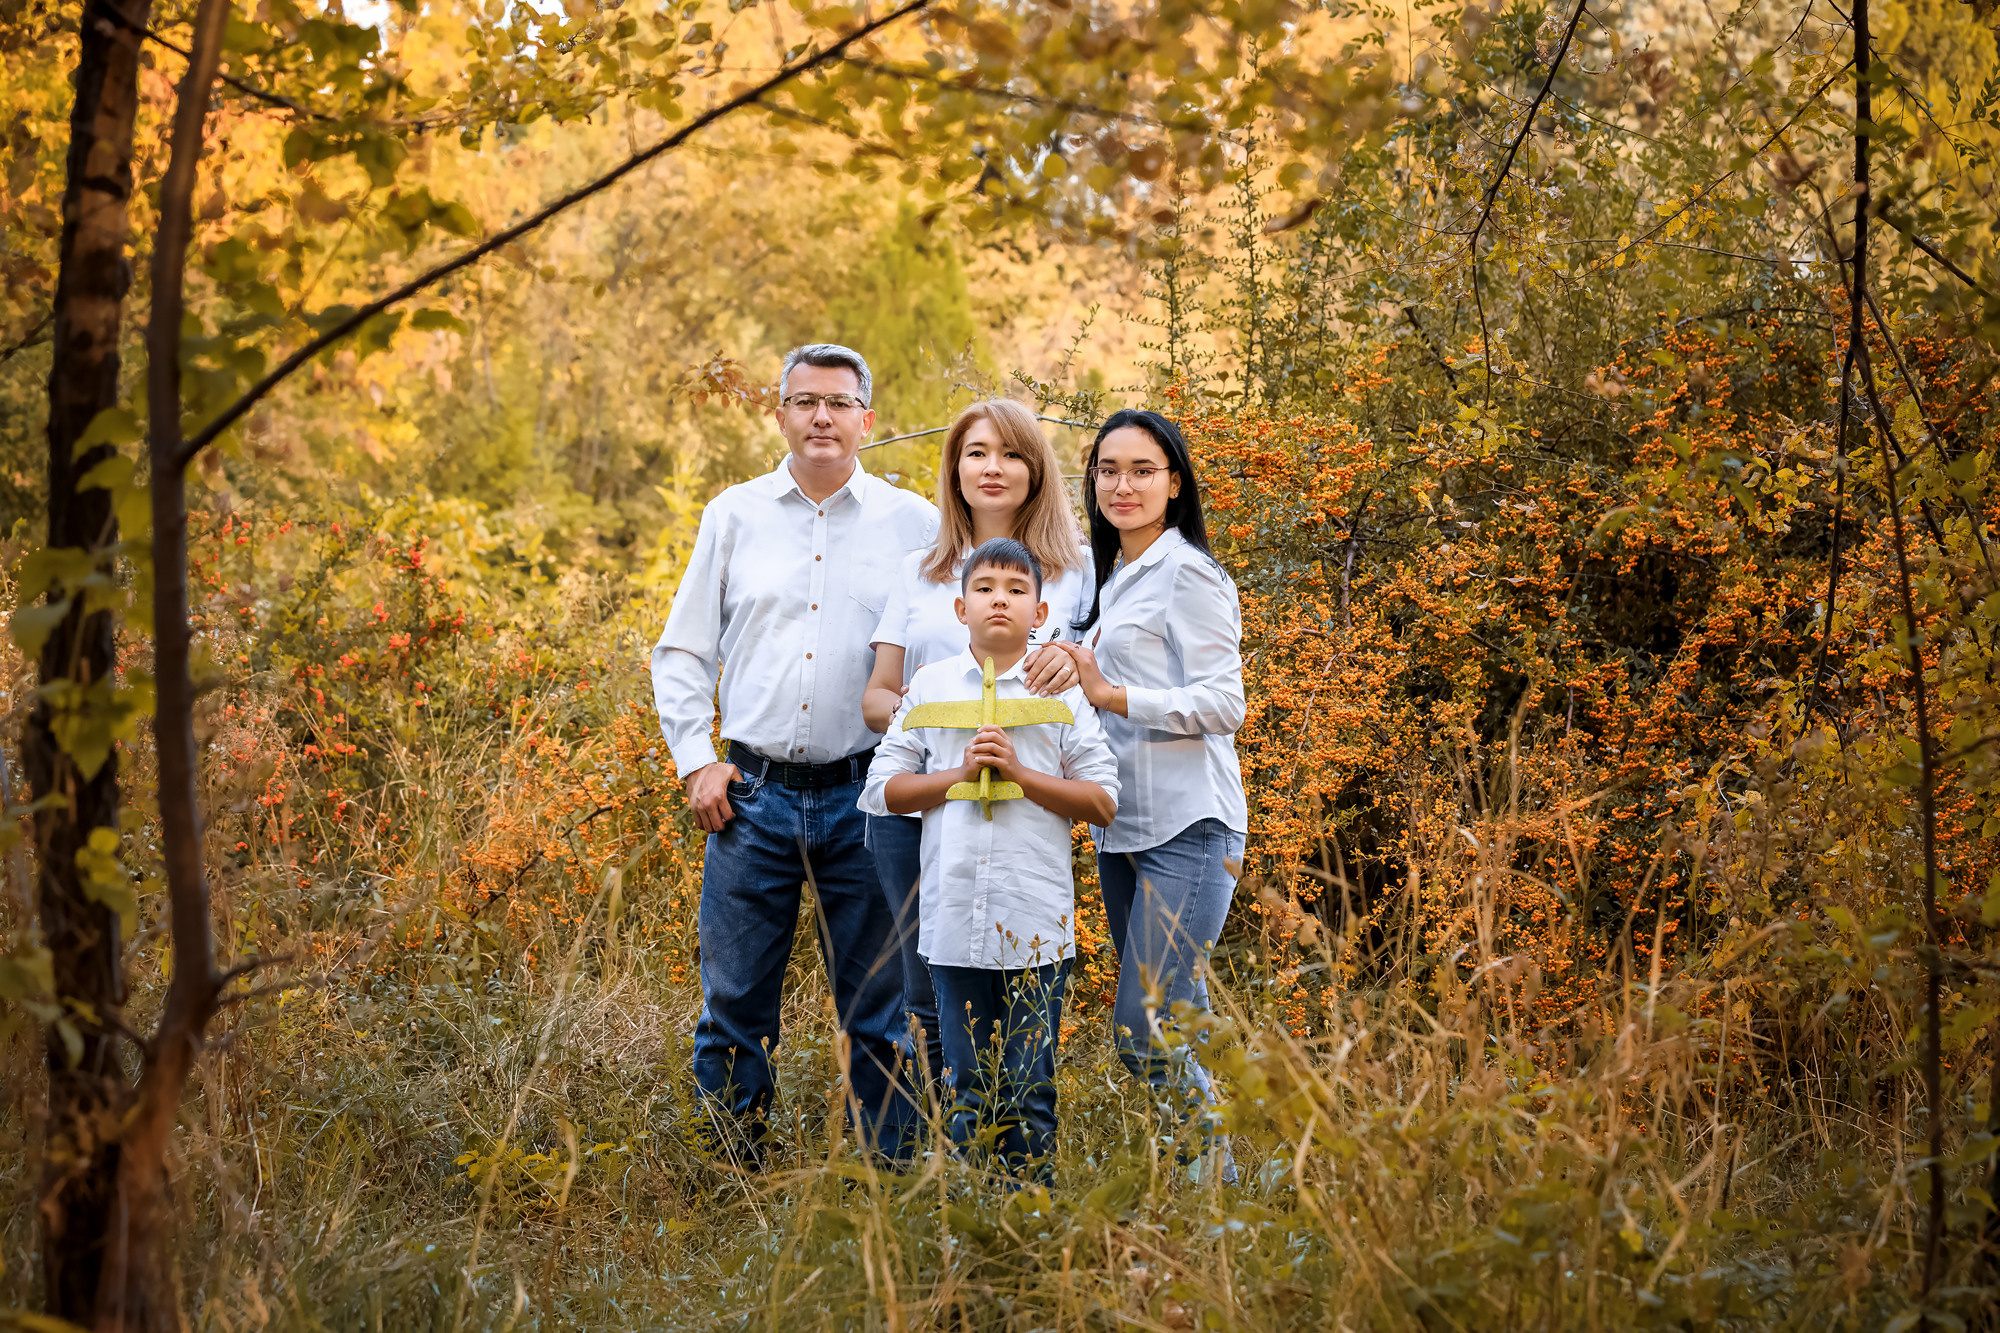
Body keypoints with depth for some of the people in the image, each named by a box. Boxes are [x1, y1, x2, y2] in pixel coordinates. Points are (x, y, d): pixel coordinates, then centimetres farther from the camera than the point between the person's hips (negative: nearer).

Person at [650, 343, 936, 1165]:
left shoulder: (913, 523, 5)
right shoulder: (734, 515, 9)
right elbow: (682, 652, 12)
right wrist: (695, 759, 1)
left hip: (867, 796, -1)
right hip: (753, 794, 1)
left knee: (880, 1010, 4)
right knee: (734, 1003, 3)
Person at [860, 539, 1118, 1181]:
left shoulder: (1062, 692, 4)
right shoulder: (929, 687, 8)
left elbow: (1103, 801, 1)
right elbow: (884, 788, 6)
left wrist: (1021, 772, -10)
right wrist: (960, 773, -8)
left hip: (1037, 925, -1)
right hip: (956, 921, 1)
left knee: (1030, 1086, 1)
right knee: (967, 1085, 5)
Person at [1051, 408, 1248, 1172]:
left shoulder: (1188, 574, -7)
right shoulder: (1111, 580, 19)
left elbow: (1222, 705, -14)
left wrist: (1114, 697, -21)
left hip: (1186, 829, -9)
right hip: (1121, 831, 9)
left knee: (1143, 1033, -13)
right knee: (1178, 1025, 10)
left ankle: (1219, 1184, -4)